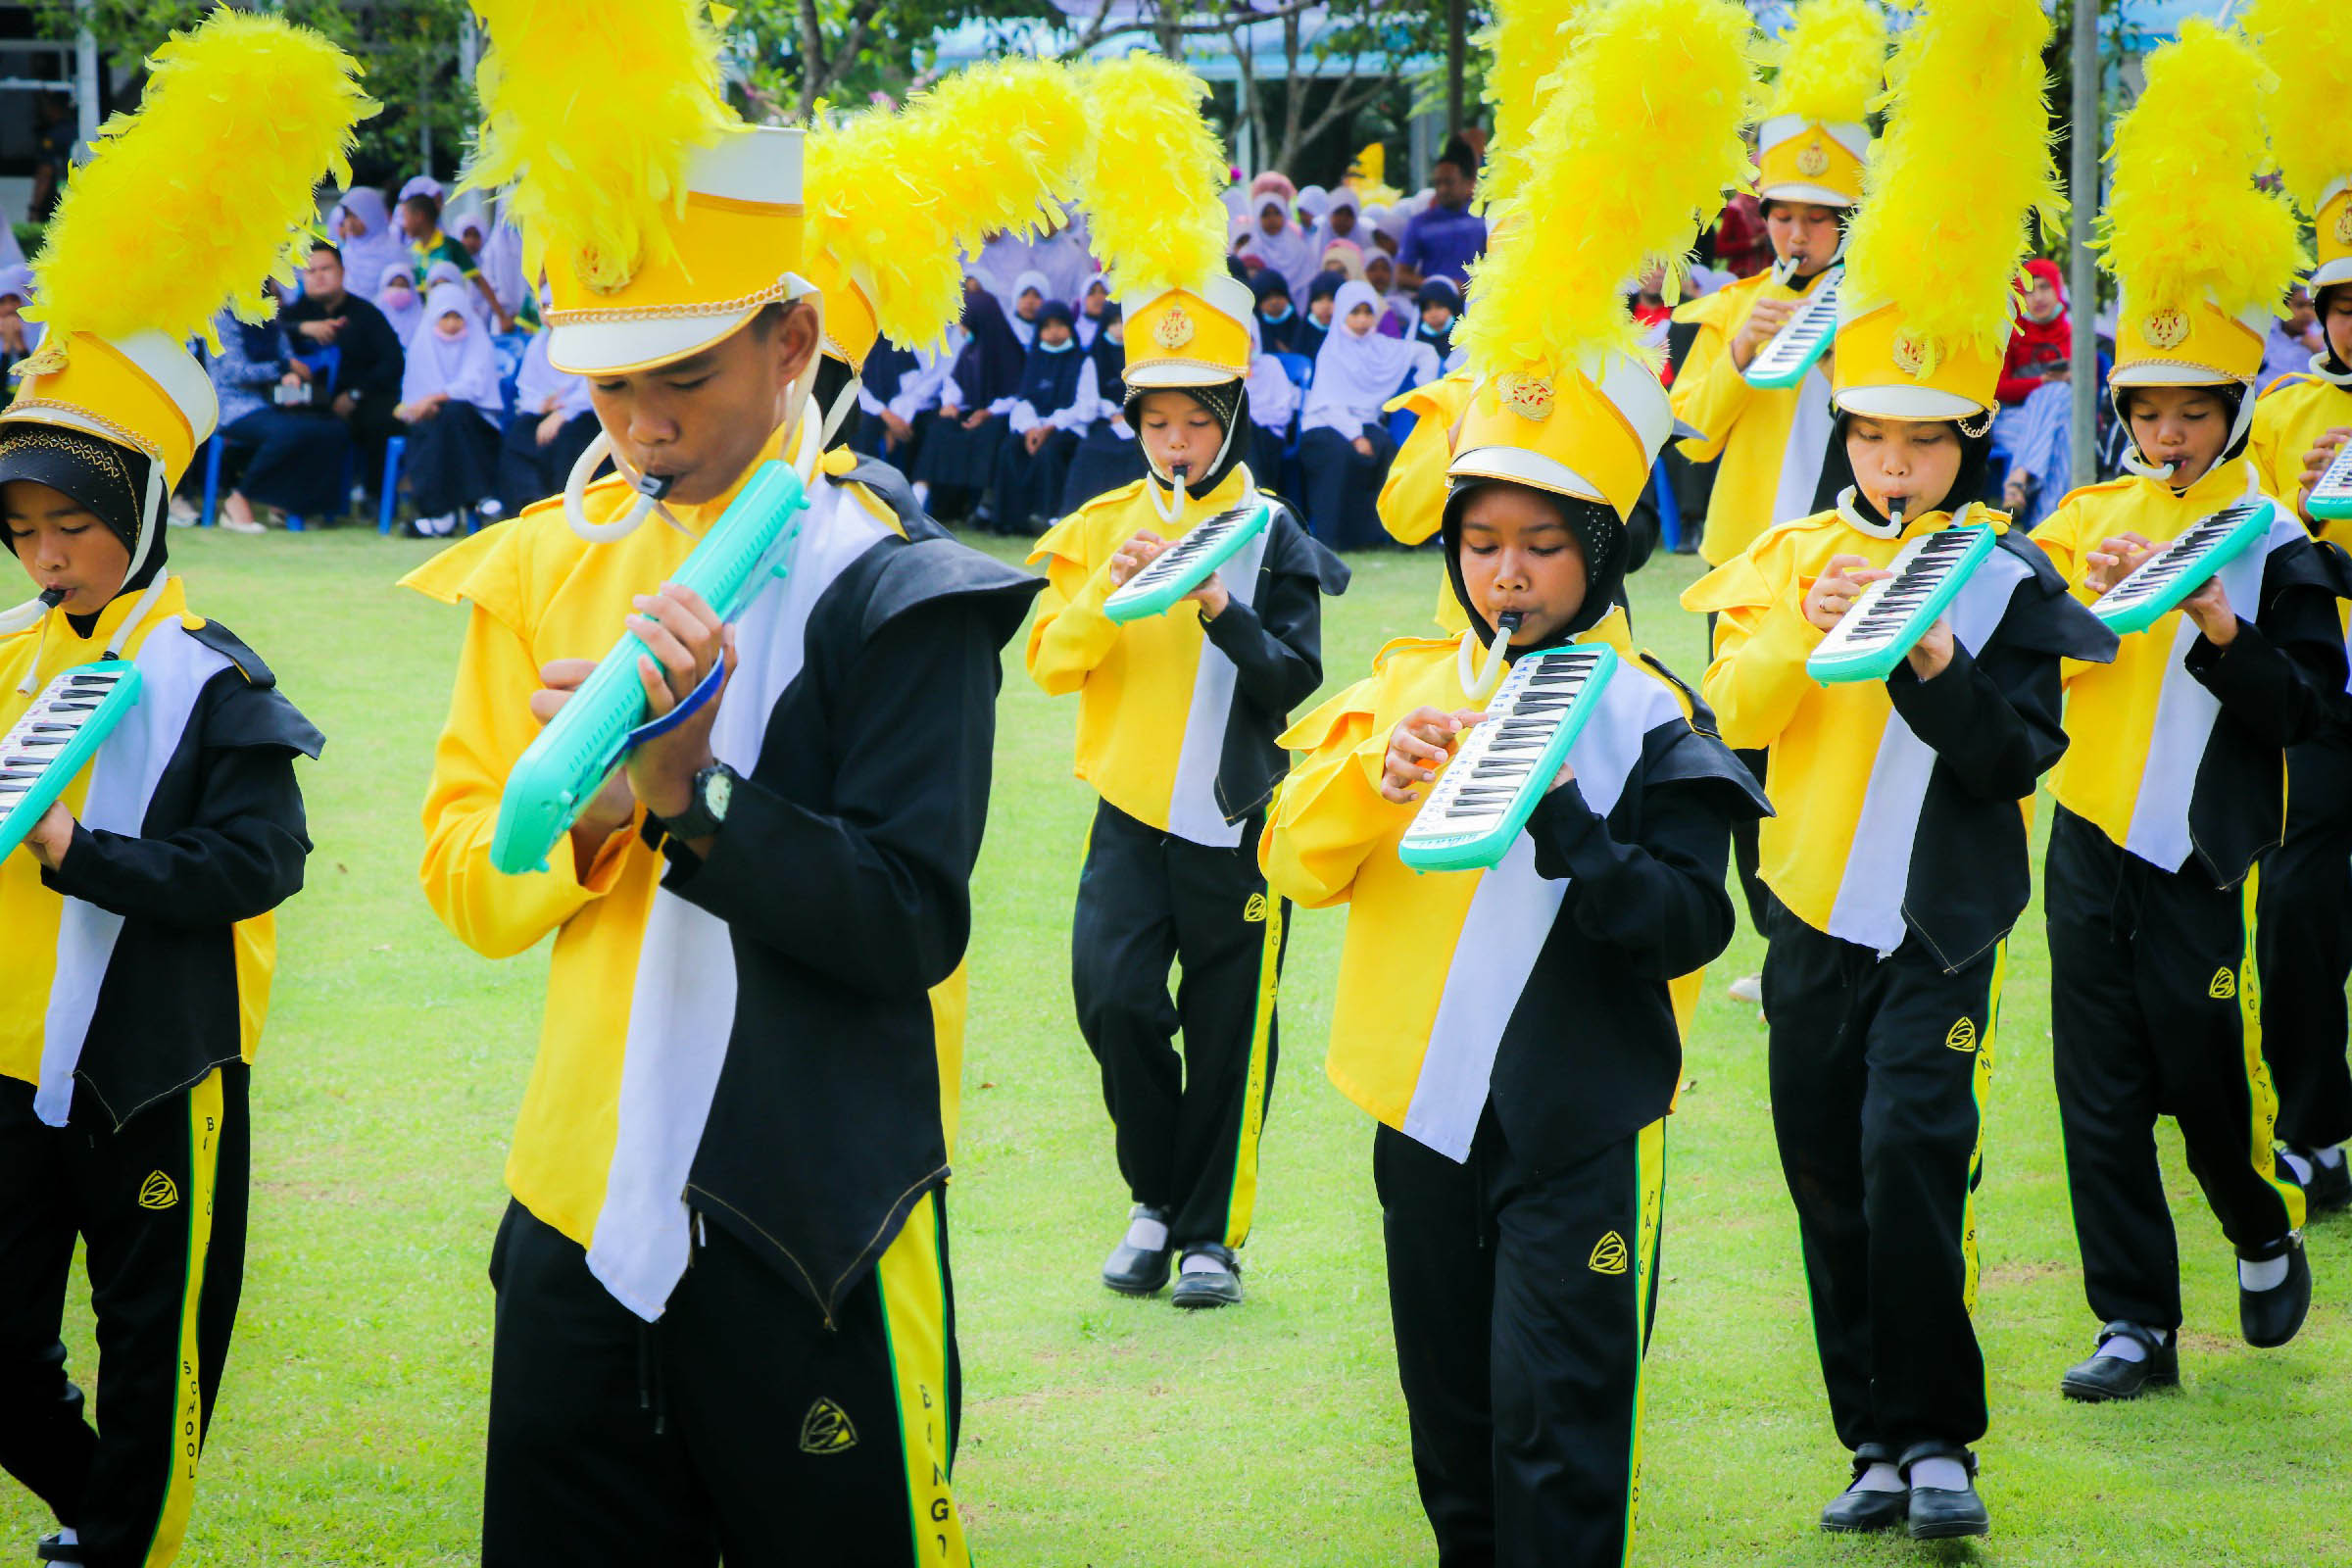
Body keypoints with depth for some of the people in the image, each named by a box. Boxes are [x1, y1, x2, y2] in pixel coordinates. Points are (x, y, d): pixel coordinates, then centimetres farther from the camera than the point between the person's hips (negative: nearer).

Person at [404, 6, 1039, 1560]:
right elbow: (466, 882, 7)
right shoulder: (542, 569, 8)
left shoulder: (891, 591, -8)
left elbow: (912, 928, -15)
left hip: (808, 1245, -5)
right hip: (582, 1212, 5)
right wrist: (591, 802, -13)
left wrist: (694, 790, -27)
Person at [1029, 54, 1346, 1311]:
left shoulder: (1273, 539, -2)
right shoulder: (1099, 527, 5)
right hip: (1133, 812, 2)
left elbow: (1294, 682, -8)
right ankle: (1156, 1200, 9)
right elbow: (1049, 661, -1)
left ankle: (1214, 1232, 18)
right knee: (1113, 996, -12)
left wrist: (1222, 613, -23)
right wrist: (1107, 593, -18)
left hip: (1236, 821, -2)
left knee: (1227, 1034, 4)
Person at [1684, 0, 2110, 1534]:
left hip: (1943, 930, -4)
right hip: (1817, 921, 4)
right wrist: (1808, 631, -21)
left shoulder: (2011, 580, -1)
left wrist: (1932, 661, -20)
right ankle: (1877, 1440, 19)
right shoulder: (1795, 554, 6)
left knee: (1911, 1159, -17)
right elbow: (1737, 711, -5)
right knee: (1832, 1183, 8)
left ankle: (1941, 1439, -5)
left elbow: (2017, 759, -8)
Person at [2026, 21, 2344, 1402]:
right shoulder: (2091, 516, 8)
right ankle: (2137, 1325, 11)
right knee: (2101, 1095, 3)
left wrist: (2219, 628, -22)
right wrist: (2085, 593, -14)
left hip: (2205, 866, -4)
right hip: (2090, 846, 4)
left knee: (2214, 1078, 4)